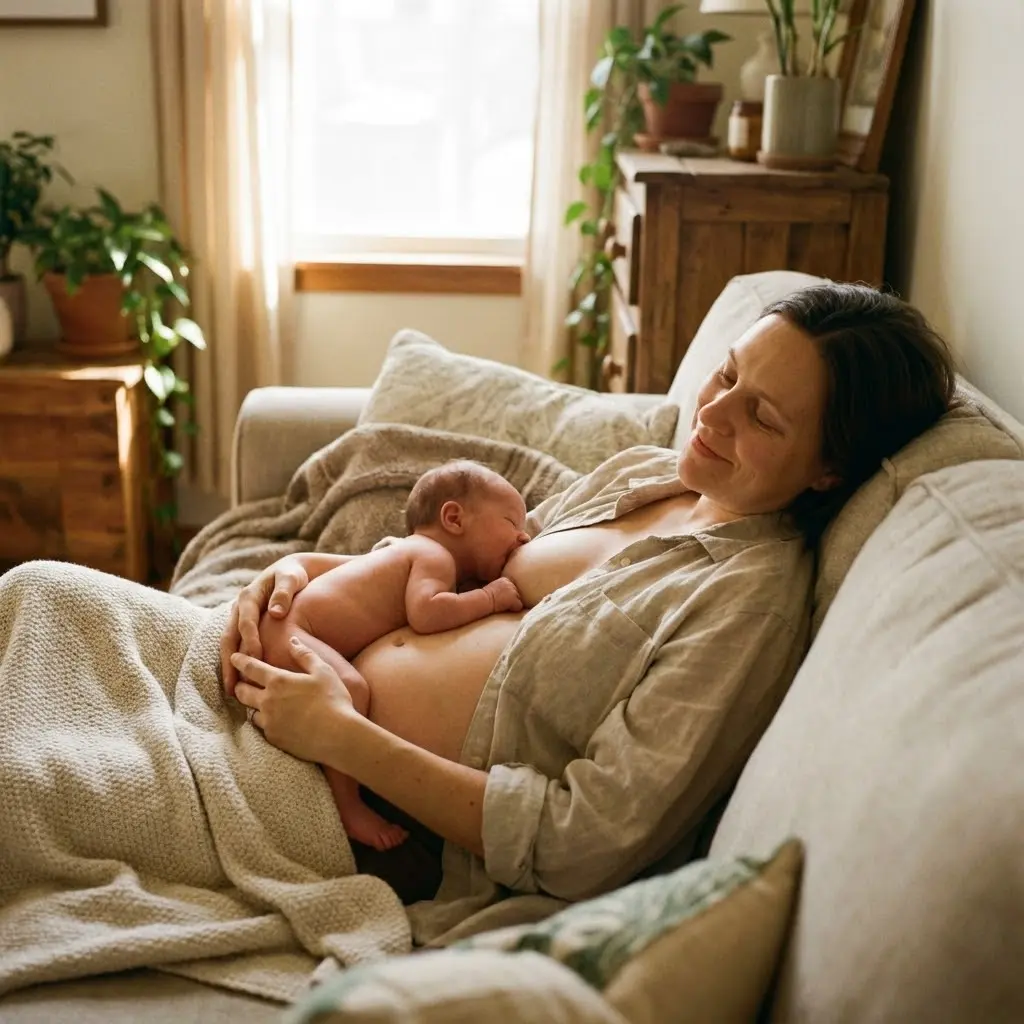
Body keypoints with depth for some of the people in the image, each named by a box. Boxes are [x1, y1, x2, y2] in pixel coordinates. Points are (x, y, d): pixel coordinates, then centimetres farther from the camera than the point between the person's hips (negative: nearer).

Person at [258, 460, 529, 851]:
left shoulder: (408, 551, 19)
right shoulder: (434, 555, -10)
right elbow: (425, 613, -27)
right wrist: (490, 597, -16)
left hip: (290, 630, 11)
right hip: (288, 632, -11)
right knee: (349, 690, -30)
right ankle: (347, 806, -29)